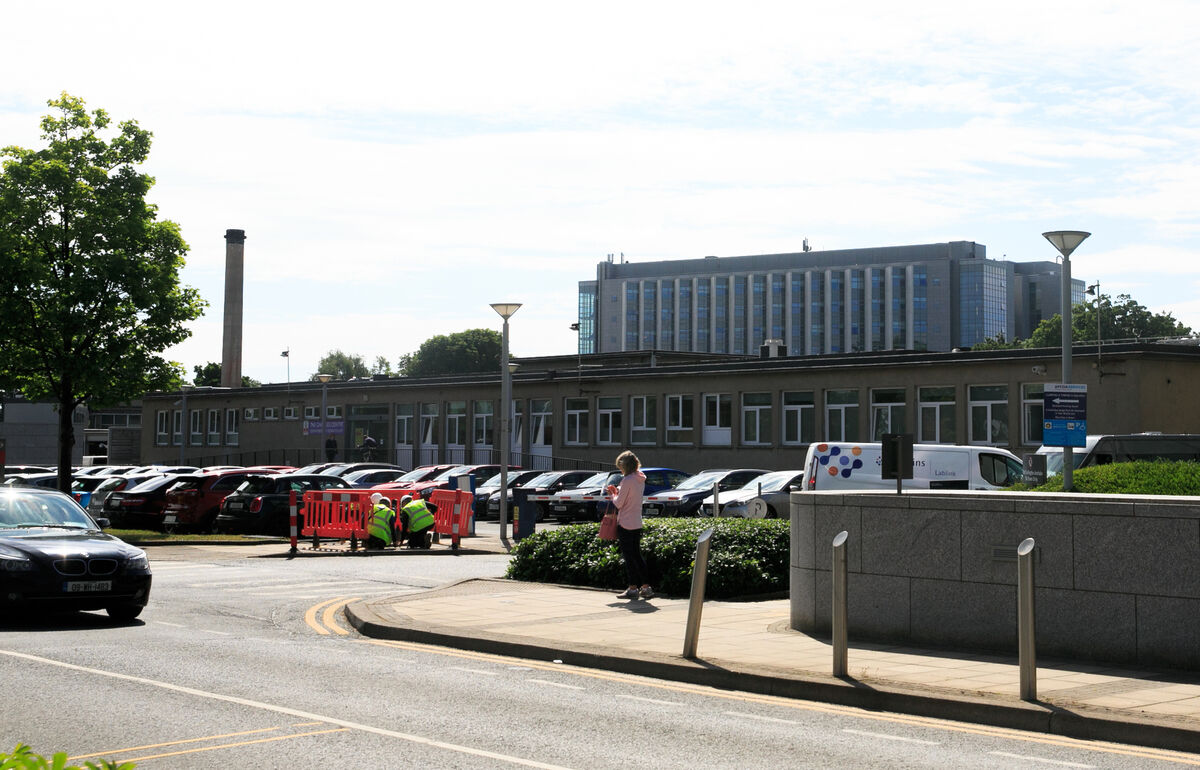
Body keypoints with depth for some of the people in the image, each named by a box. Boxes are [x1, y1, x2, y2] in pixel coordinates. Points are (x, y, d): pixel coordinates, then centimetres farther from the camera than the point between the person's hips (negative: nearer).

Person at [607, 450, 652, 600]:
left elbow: (619, 503, -14)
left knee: (629, 556, -1)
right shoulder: (640, 479, 9)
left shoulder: (627, 480, -17)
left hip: (625, 524, -8)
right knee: (637, 555, 14)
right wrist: (617, 491, 14)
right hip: (637, 524, 8)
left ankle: (633, 589, 3)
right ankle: (646, 587, 13)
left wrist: (612, 495, 4)